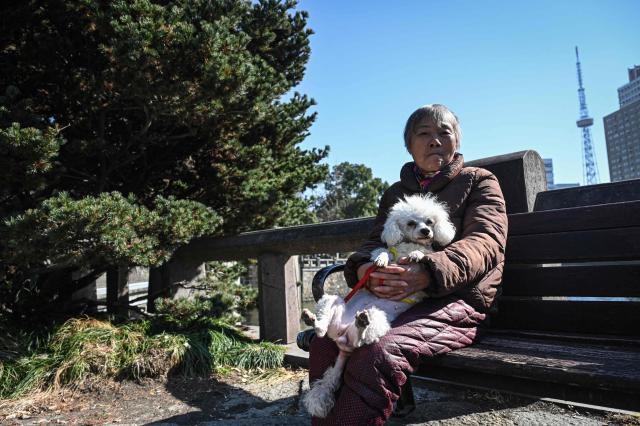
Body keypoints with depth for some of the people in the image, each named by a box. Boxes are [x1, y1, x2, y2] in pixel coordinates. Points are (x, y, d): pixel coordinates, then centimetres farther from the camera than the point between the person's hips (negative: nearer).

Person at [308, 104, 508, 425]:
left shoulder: (479, 181, 8)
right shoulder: (395, 192, 22)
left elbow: (485, 242, -8)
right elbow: (376, 241, 15)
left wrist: (427, 273, -28)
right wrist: (362, 267, -13)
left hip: (458, 300, -4)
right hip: (392, 298, 5)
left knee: (380, 353, -34)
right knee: (325, 342, -22)